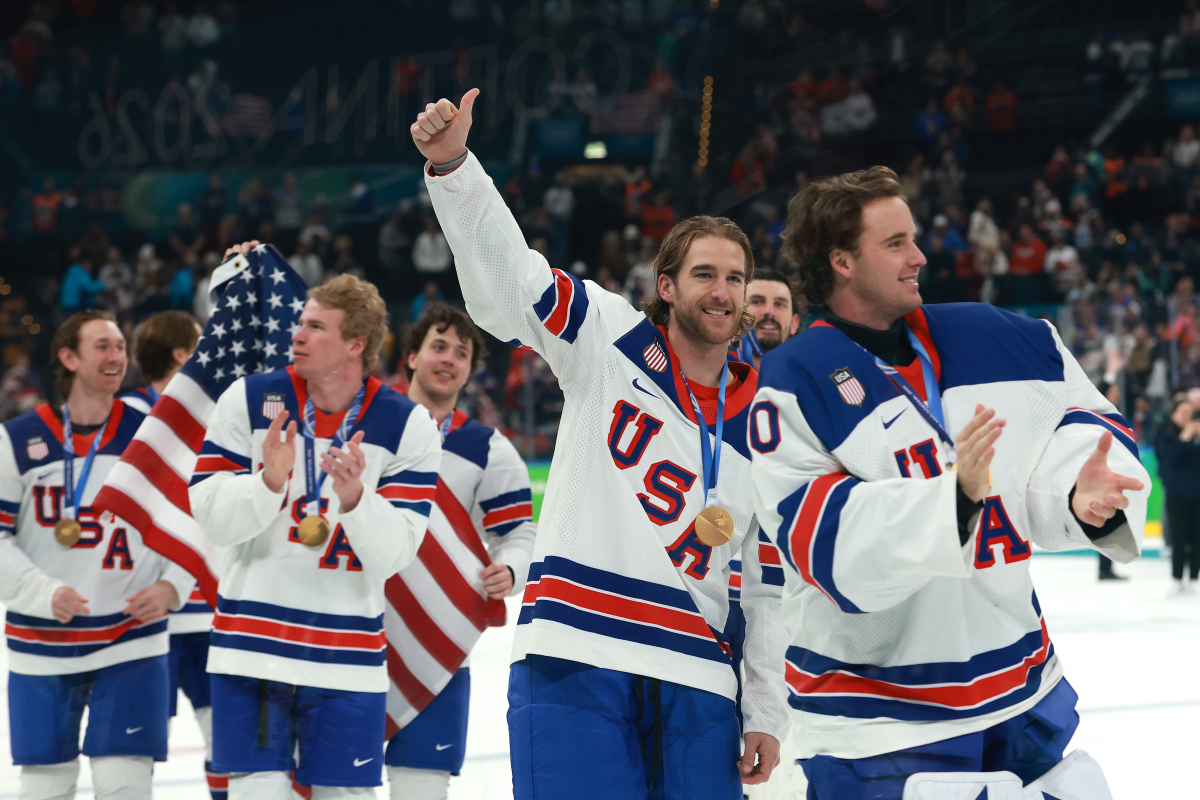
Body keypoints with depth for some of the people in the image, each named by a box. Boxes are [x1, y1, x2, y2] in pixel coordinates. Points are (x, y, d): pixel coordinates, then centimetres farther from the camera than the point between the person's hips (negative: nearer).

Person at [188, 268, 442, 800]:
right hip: (253, 640, 0)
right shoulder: (249, 401, -2)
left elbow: (395, 554, -7)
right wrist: (268, 482, -22)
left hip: (348, 654, 0)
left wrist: (354, 499, -25)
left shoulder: (408, 427, -4)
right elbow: (211, 518, -4)